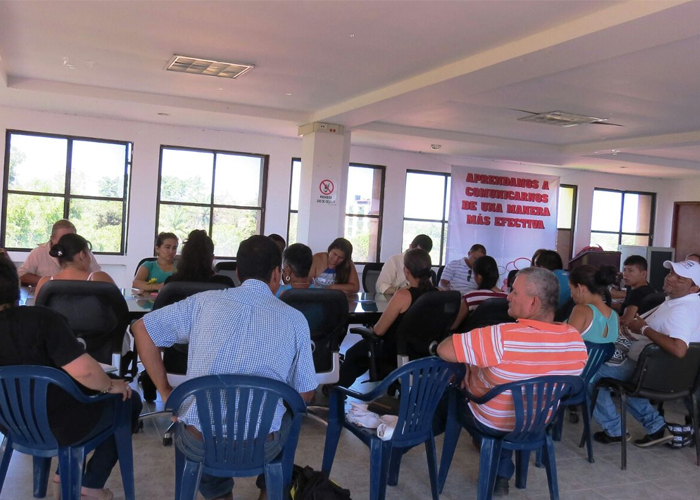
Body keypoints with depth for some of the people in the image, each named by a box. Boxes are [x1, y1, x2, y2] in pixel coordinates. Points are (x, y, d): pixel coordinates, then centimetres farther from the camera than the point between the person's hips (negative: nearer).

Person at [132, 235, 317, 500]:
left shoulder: (205, 301, 2)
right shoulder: (295, 319, 0)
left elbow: (141, 328, 9)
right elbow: (305, 393, 6)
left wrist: (166, 392, 13)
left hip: (197, 443, 1)